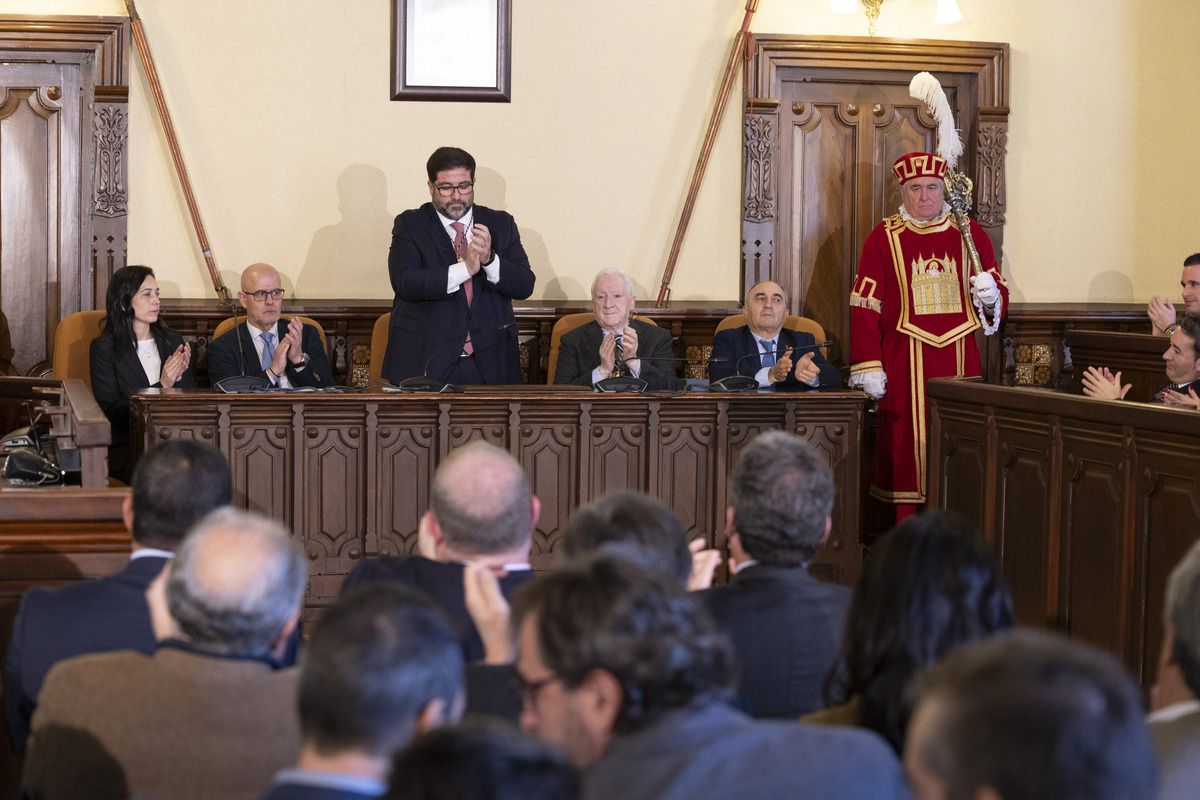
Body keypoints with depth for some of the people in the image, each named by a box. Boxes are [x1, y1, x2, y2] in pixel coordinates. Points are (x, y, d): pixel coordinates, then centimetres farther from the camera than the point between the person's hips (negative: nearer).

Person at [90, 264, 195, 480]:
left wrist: (180, 377, -10)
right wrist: (160, 387, -12)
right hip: (126, 446, -4)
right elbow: (109, 412, -7)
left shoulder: (173, 342, 16)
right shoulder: (104, 348, 1)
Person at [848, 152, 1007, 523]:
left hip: (960, 359, 2)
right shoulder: (884, 237, 3)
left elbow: (999, 294, 18)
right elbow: (865, 306, -1)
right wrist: (868, 367, -8)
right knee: (906, 447, -4)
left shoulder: (970, 234, 10)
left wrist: (991, 295, -7)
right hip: (905, 363, -2)